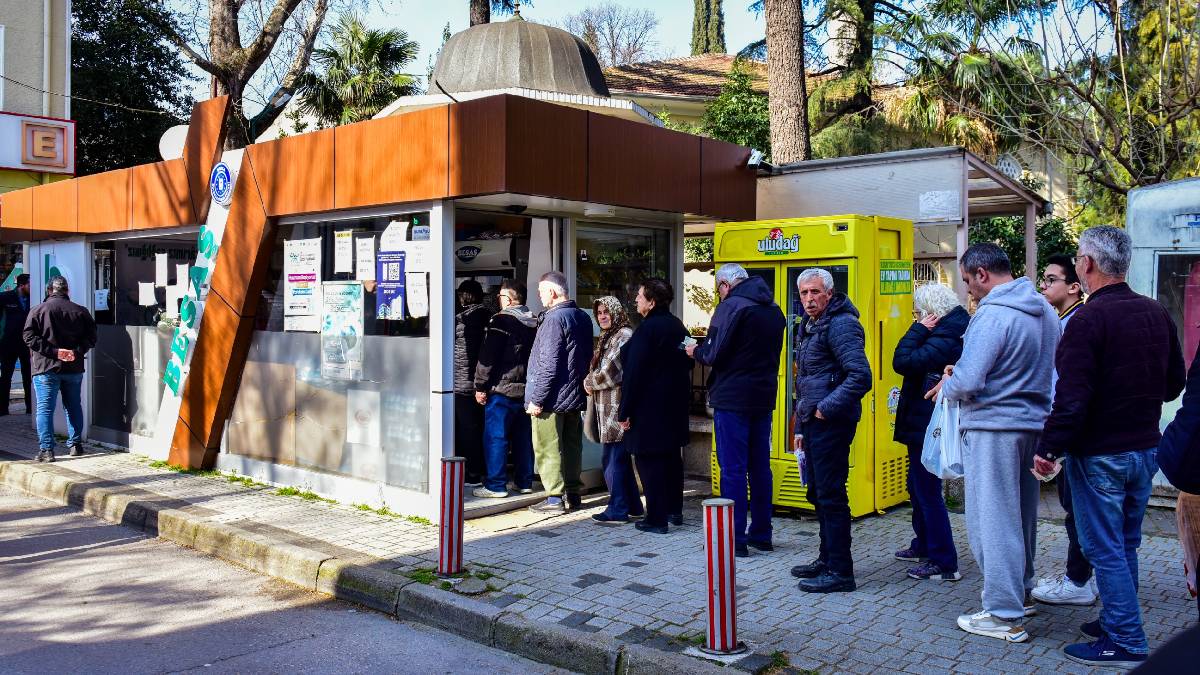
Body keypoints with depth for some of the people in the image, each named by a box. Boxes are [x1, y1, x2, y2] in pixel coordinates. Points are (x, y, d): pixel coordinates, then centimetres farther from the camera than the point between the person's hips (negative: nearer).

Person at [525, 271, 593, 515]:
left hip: (552, 398, -9)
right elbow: (587, 357, 16)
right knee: (571, 445, 14)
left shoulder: (554, 319, -18)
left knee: (548, 449, -1)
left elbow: (549, 365, -21)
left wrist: (537, 399, -17)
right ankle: (573, 493, 21)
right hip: (574, 395, 9)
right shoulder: (583, 317, 10)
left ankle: (556, 498, 2)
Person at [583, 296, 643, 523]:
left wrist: (589, 382, -2)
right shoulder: (607, 337, 18)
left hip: (616, 408, -10)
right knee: (621, 458, 13)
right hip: (607, 407, 10)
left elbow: (610, 371, -18)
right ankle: (633, 506, 21)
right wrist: (591, 381, 4)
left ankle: (618, 510, 0)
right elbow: (599, 368, 24)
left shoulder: (624, 335, -12)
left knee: (613, 459, -6)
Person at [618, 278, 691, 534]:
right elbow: (686, 364, 17)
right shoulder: (677, 326, 10)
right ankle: (674, 510, 28)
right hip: (676, 405, 9)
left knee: (649, 460, -3)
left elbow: (634, 373, -18)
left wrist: (625, 412, -15)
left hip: (650, 407, -9)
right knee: (672, 456, 17)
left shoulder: (647, 329, -17)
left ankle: (656, 518, 0)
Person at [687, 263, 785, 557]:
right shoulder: (773, 309, 14)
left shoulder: (731, 306, -12)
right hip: (764, 397, 8)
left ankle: (735, 539, 1)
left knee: (733, 469, -2)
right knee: (760, 467, 13)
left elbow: (714, 354, -17)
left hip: (732, 399, -8)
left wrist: (696, 351, 5)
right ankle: (761, 534, 20)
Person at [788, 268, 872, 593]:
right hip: (813, 422, 10)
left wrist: (827, 408, -20)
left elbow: (860, 376, -24)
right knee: (818, 493, 17)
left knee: (831, 495, -6)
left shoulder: (841, 325, -14)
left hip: (831, 423, -10)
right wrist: (801, 428, 22)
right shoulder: (807, 328, 17)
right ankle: (827, 559, 29)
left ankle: (840, 571, 1)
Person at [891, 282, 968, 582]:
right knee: (917, 487, 22)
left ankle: (944, 563, 3)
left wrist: (919, 329, -18)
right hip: (925, 425, 11)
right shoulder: (950, 332, 11)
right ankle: (923, 546, 37)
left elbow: (903, 362, -27)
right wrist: (922, 330, 2)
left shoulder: (944, 339, -21)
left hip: (928, 428, -11)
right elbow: (911, 361, 11)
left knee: (928, 492, -4)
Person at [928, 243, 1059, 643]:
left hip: (992, 428, -9)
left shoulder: (993, 315, -18)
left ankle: (1005, 616, 4)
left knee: (992, 519, -1)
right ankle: (1021, 593, 35)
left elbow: (967, 381, -24)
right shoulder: (1045, 311, 11)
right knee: (1021, 514, 20)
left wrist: (946, 386, 0)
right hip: (1033, 425, 9)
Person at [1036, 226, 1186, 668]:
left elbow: (1072, 398, -23)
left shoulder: (1089, 319, -19)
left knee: (1104, 549, 1)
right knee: (1126, 545, 18)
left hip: (1099, 454, -8)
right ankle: (1117, 623, 30)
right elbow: (1175, 383, 13)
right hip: (1146, 448, 8)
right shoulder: (1157, 314, 4)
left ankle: (1125, 643, 6)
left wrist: (1049, 449, -15)